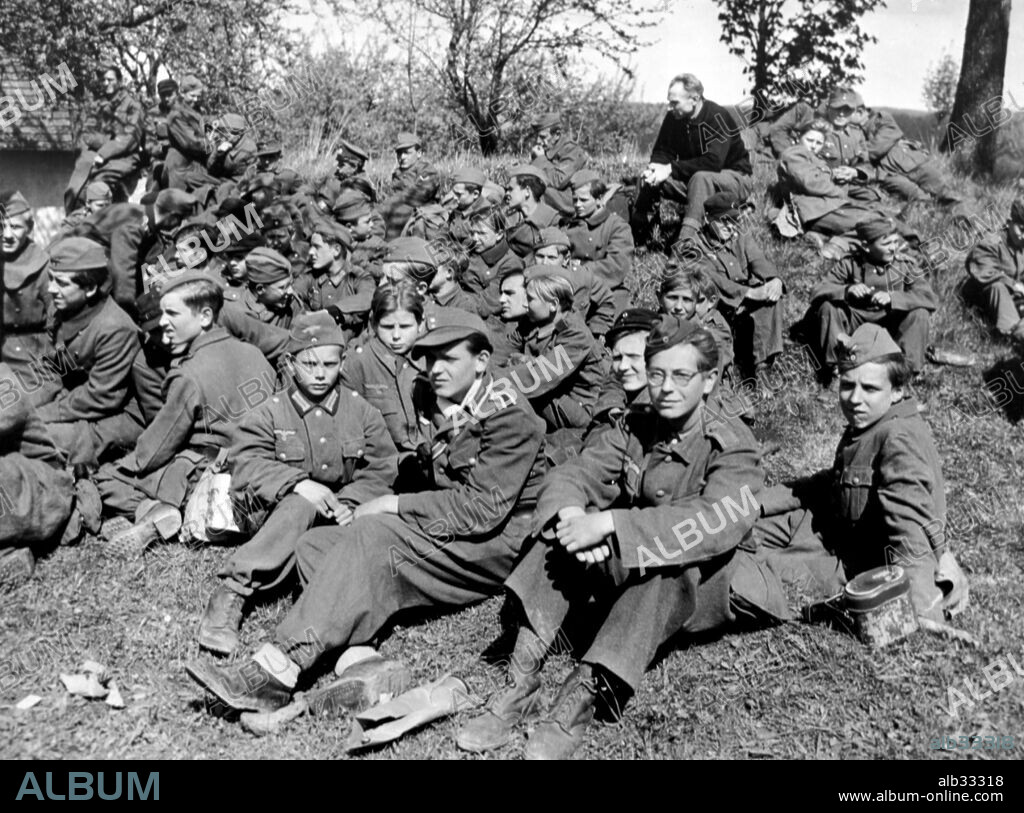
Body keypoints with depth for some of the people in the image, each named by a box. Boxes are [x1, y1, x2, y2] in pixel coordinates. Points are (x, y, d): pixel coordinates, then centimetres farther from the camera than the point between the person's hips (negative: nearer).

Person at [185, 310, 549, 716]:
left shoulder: (508, 416, -10)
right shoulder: (437, 410, 16)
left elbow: (484, 507, -19)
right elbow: (437, 486, 15)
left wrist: (394, 505, -16)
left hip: (496, 545, -8)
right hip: (450, 536, 9)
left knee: (373, 537, -30)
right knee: (315, 543, -6)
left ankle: (277, 671, -35)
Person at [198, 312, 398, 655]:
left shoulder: (360, 411, 7)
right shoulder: (270, 412, 2)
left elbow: (381, 469, 1)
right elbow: (246, 463, -11)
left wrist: (350, 504, -19)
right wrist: (297, 483, -28)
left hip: (338, 515, 2)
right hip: (280, 510, -2)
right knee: (301, 505, -37)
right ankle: (233, 589, -38)